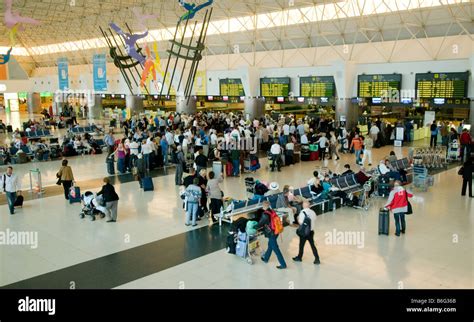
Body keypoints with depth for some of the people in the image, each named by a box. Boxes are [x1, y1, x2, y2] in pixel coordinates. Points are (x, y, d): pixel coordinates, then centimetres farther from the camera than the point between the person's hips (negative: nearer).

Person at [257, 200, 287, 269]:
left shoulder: (265, 214, -21)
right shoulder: (272, 212, 1)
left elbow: (261, 223, -9)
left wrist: (254, 227, 9)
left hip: (271, 234, -8)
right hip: (276, 232, 8)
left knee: (276, 249, 1)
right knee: (270, 245, 25)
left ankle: (283, 264, 6)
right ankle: (266, 258, 45)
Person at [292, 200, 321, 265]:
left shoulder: (303, 212, -17)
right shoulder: (313, 212, 0)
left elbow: (300, 222, -18)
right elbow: (314, 221, 6)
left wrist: (298, 219, 0)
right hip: (311, 231, 5)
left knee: (301, 244, 13)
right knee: (313, 245, 11)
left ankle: (299, 257, 29)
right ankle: (317, 259, 8)